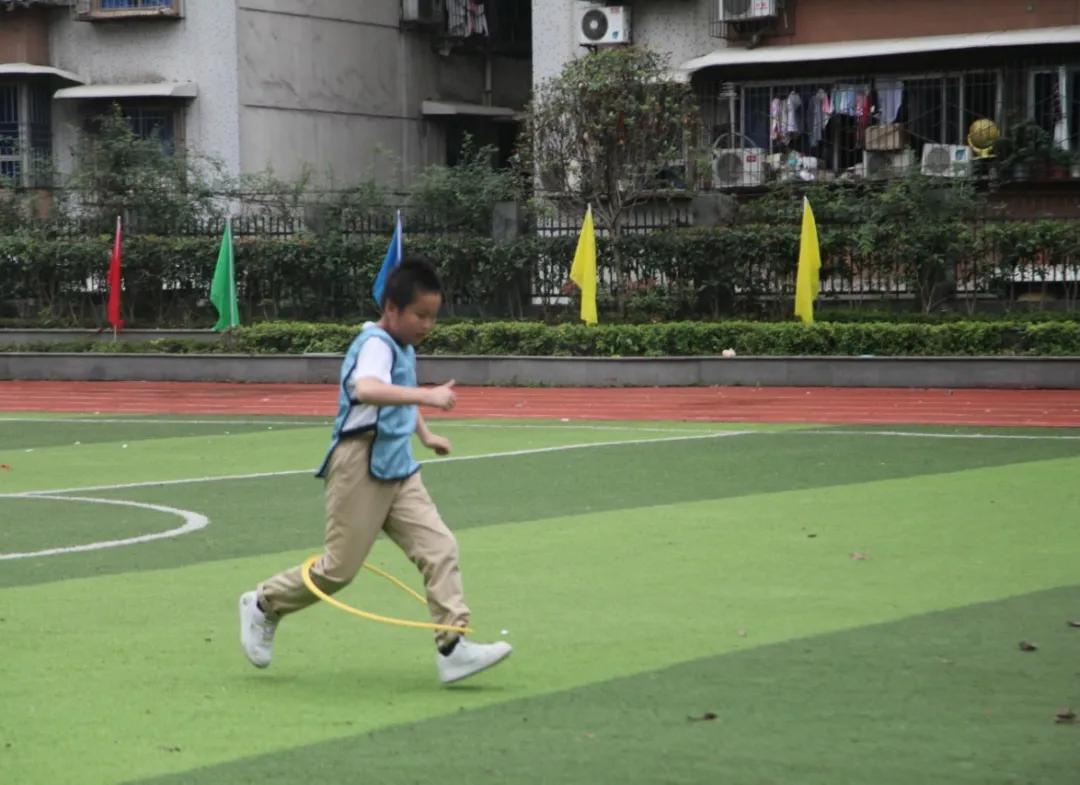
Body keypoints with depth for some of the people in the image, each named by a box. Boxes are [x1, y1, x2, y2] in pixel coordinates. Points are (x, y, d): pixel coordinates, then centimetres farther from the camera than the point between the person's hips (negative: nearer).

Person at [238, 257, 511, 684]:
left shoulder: (404, 349, 15)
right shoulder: (376, 345, -16)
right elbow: (366, 389, -40)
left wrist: (425, 434, 31)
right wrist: (425, 396, -48)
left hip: (397, 470, 9)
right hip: (361, 468, -9)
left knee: (439, 548, -7)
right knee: (339, 567, 0)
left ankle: (452, 648, -13)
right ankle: (263, 605, 23)